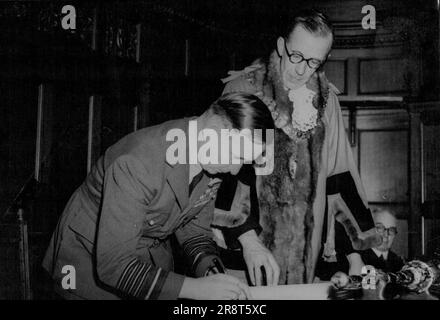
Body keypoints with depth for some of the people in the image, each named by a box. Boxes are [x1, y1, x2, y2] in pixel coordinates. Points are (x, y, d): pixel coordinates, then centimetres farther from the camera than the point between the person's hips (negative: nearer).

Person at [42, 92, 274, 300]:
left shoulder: (212, 164, -12)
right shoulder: (135, 164, -35)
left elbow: (194, 231, -2)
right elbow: (114, 265, -36)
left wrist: (211, 274, -21)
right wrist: (196, 288, -38)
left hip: (153, 258, 6)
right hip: (92, 262, -5)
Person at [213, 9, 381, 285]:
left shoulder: (326, 98, 4)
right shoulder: (243, 89, -7)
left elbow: (338, 175, 5)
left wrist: (355, 256, 2)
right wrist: (248, 239, -23)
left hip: (307, 249, 3)